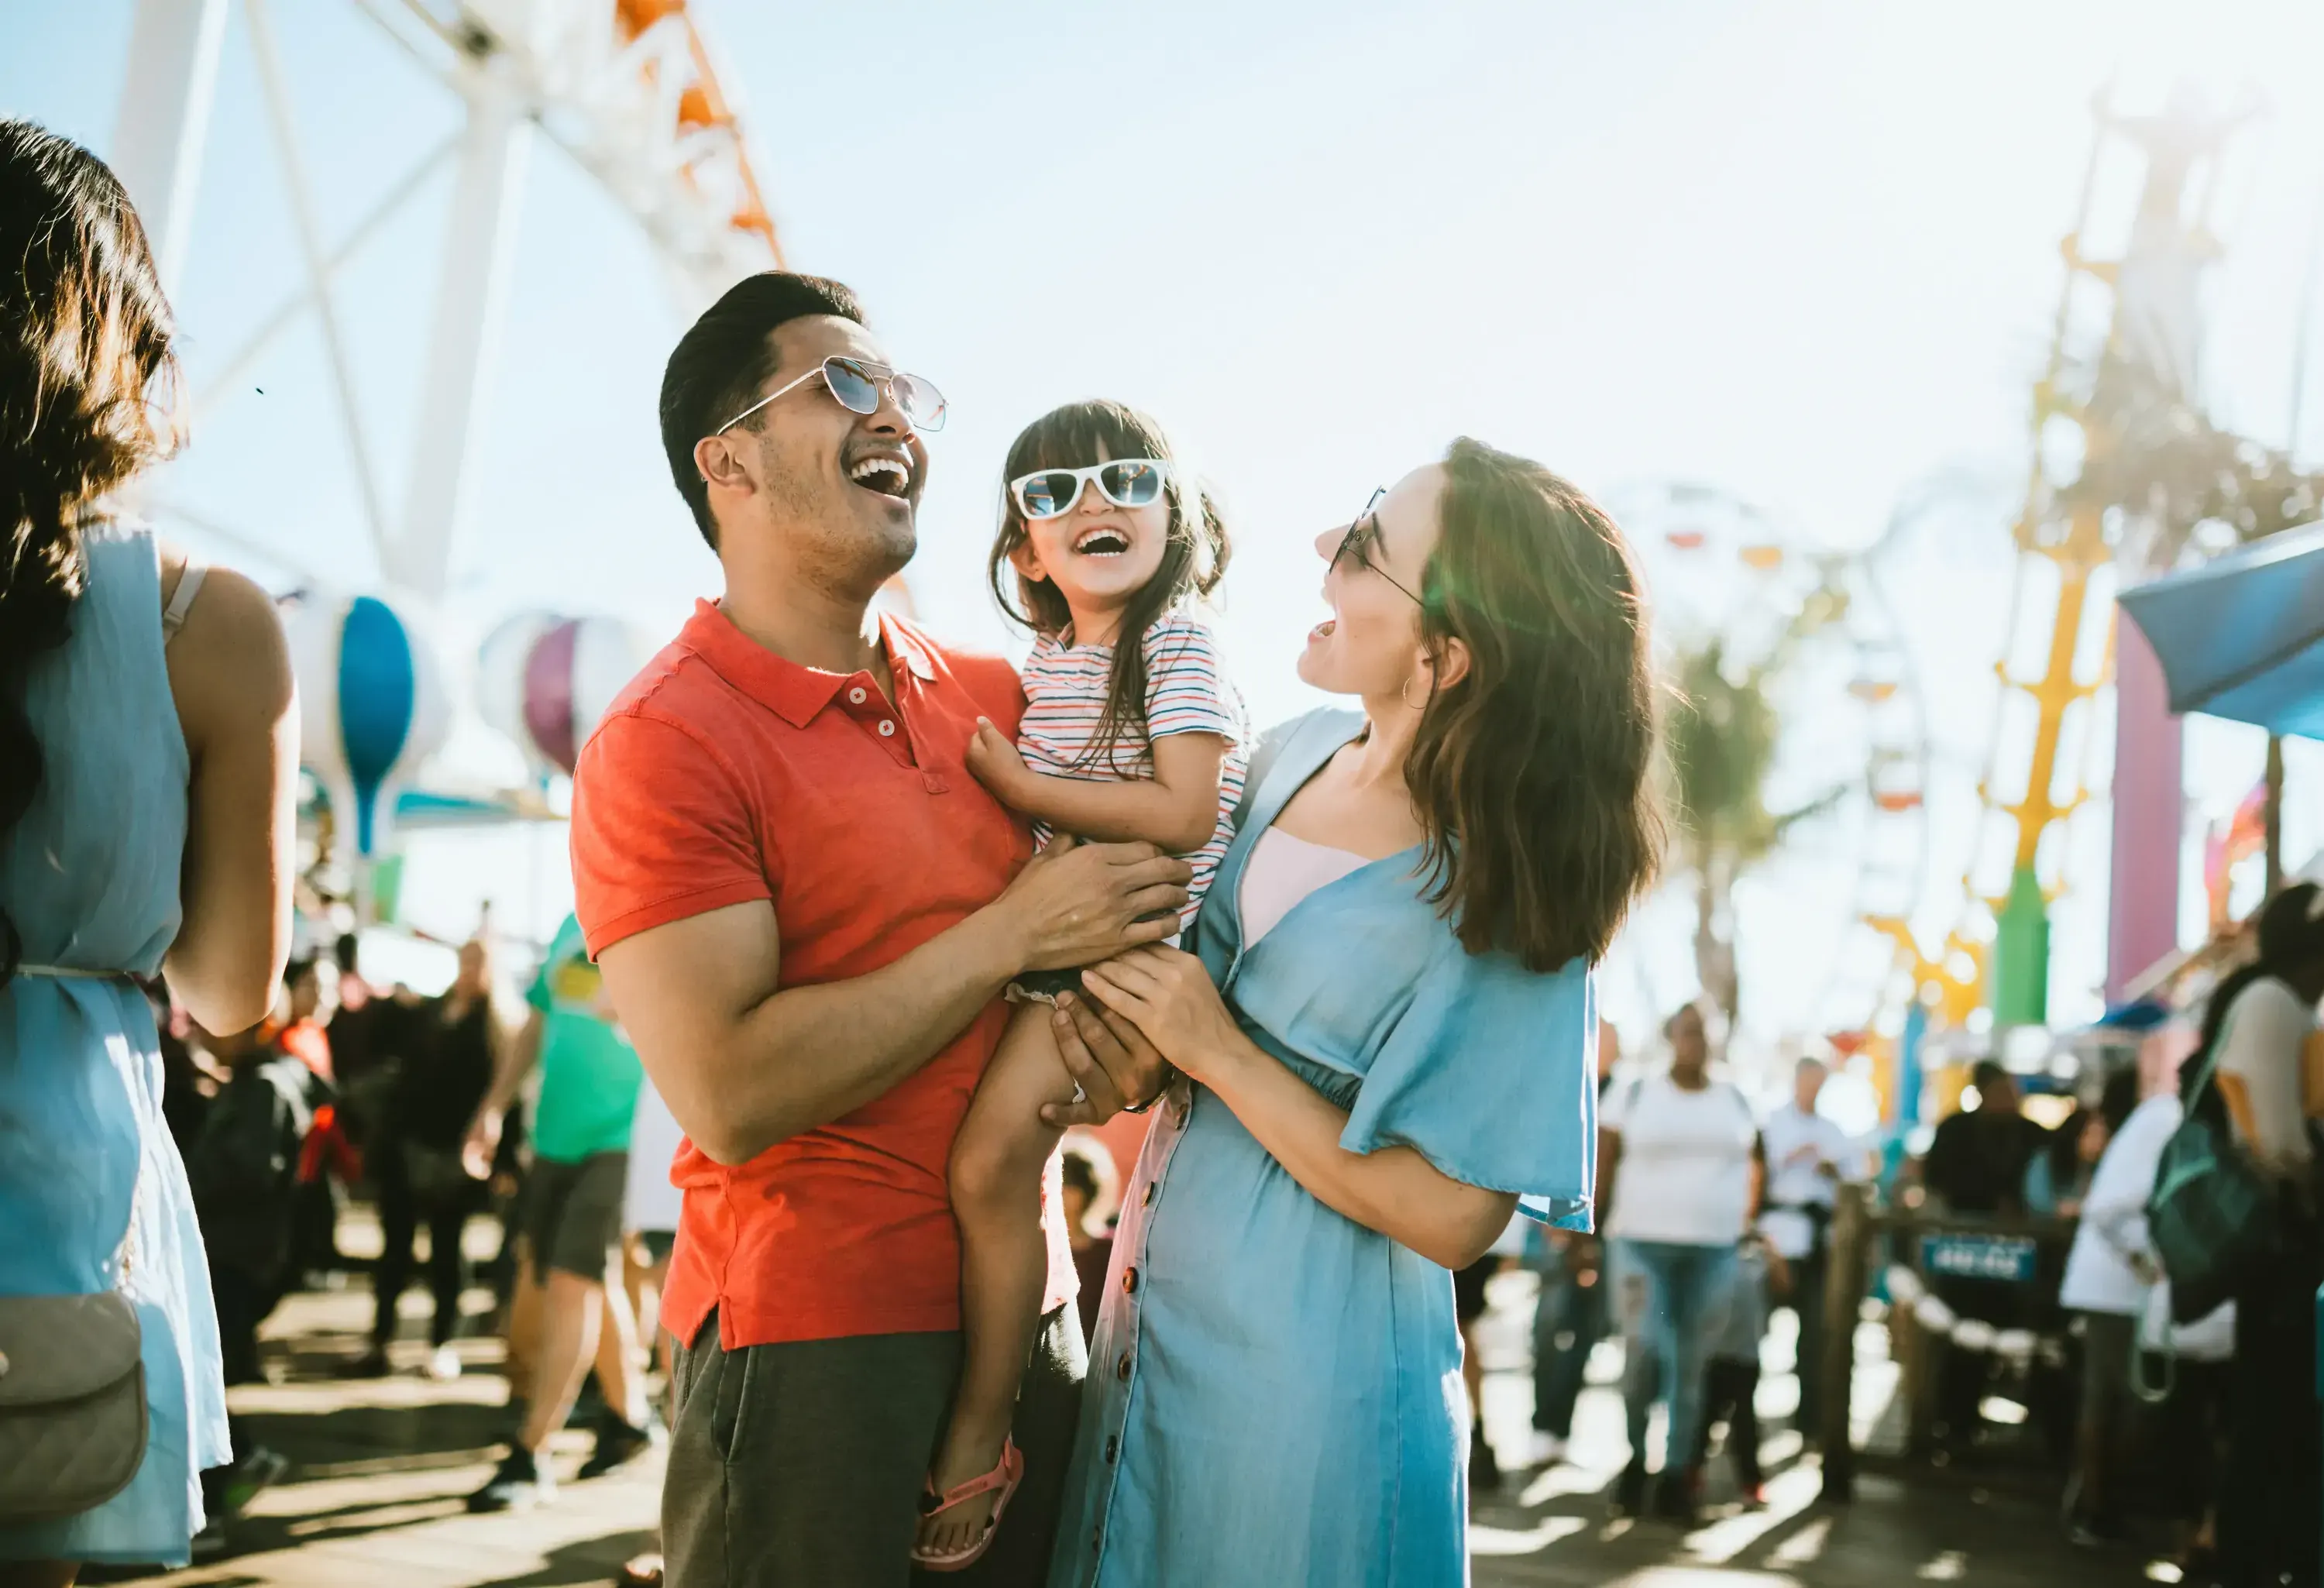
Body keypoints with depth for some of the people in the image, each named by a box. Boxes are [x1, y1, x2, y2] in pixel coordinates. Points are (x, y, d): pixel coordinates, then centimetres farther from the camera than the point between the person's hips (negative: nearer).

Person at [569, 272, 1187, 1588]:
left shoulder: (994, 697, 7)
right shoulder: (665, 741, -12)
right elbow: (732, 1096, -20)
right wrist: (1012, 935, -16)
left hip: (1024, 1310, 6)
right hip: (811, 1332, -6)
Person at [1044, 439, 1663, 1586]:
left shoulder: (1508, 906, -20)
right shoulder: (1295, 756, -2)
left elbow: (1449, 1217, -19)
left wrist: (1217, 1052, -18)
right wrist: (1115, 1011, -8)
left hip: (1301, 1379, -6)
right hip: (1153, 1319, 6)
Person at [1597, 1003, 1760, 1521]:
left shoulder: (1735, 1100, 11)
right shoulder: (1633, 1094, 2)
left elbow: (1752, 1167, 20)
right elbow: (1600, 1166, 2)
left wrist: (1745, 1222, 10)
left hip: (1714, 1251, 3)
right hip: (1642, 1243, -2)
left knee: (1691, 1366, 3)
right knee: (1645, 1352, -15)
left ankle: (1677, 1475, 12)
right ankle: (1636, 1455, 7)